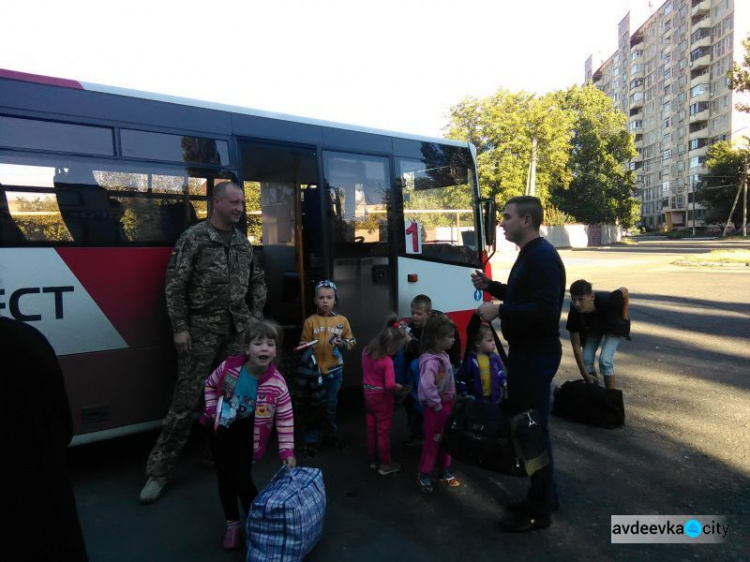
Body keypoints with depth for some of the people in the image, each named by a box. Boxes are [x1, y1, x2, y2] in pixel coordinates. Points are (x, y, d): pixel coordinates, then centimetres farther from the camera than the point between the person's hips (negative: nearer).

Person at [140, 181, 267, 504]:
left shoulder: (242, 242, 12)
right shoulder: (194, 238, -5)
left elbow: (257, 281, 18)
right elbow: (174, 285, -9)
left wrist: (256, 317, 9)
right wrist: (179, 328, -13)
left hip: (238, 329, 5)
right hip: (202, 329, -5)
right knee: (186, 399, -3)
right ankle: (159, 470, 10)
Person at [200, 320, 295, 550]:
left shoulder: (276, 384, -24)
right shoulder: (229, 367, -18)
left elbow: (285, 419, -15)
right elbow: (210, 385, 4)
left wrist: (287, 450, -15)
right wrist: (212, 410, -4)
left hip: (246, 437, -3)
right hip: (221, 433, 3)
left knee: (242, 479, -4)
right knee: (225, 479, 12)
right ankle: (232, 523, 33)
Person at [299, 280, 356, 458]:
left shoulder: (342, 320, -1)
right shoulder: (310, 321, -6)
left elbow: (351, 341, 4)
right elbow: (303, 343, 0)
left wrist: (342, 343, -15)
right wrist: (306, 347, -22)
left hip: (335, 370, 2)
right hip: (315, 370, -2)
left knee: (331, 405, 16)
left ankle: (332, 435, 34)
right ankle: (311, 441, 19)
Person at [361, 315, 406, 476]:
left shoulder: (366, 351, -3)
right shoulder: (387, 361, -26)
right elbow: (390, 385, -31)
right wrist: (400, 387, -12)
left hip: (368, 395, 7)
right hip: (382, 398, -7)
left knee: (371, 430, 18)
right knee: (383, 432, 7)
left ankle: (373, 460, 32)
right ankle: (385, 464, 21)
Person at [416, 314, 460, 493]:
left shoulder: (443, 356, 3)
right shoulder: (431, 361, -26)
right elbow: (427, 387, -35)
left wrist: (449, 403, 12)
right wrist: (437, 405, -23)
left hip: (447, 404, 8)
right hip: (436, 407, -8)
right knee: (432, 441, 6)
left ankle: (444, 470, 38)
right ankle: (423, 475, 23)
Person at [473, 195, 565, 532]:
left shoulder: (543, 257, -19)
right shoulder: (528, 254, 13)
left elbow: (545, 311, -28)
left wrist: (499, 311, -25)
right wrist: (491, 286, 10)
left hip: (537, 353, -11)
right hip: (524, 350, 11)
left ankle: (539, 511, 18)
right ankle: (543, 494, 35)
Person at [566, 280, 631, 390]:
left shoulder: (606, 301, -42)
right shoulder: (574, 312, -33)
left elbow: (624, 291, -17)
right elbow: (576, 345, -25)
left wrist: (624, 317, -13)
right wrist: (585, 374, -24)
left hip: (615, 326, -2)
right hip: (593, 328, 3)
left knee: (605, 360, -19)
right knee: (586, 359, -11)